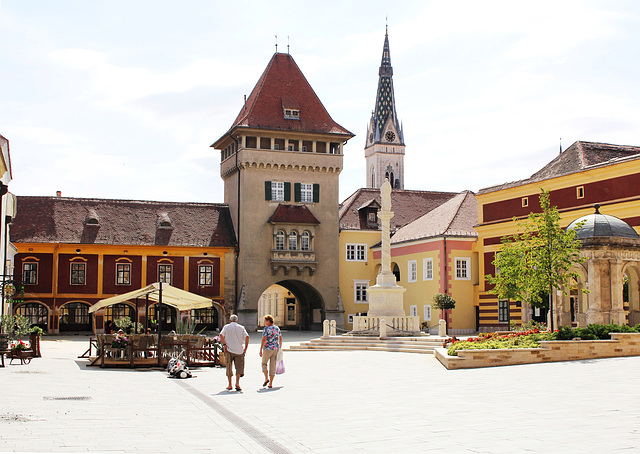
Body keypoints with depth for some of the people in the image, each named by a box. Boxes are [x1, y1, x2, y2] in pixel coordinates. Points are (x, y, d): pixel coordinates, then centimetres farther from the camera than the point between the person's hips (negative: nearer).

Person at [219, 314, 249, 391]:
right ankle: (237, 383, -16)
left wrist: (224, 344, -8)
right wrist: (245, 348, -1)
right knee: (239, 367, 3)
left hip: (229, 350, 0)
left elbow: (221, 335, -9)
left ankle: (230, 385, 13)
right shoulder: (241, 327, 8)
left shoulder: (226, 326, 7)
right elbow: (247, 337, -4)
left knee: (229, 367, 9)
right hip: (239, 350, 0)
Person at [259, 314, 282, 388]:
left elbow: (264, 340, -17)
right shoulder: (277, 328, 9)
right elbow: (280, 339, 13)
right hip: (276, 349, 5)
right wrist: (280, 348, 21)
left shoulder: (266, 329, -10)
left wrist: (261, 350, -14)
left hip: (267, 349, -5)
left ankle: (266, 378, -2)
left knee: (264, 363, 14)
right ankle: (271, 383, 5)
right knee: (272, 366, 7)